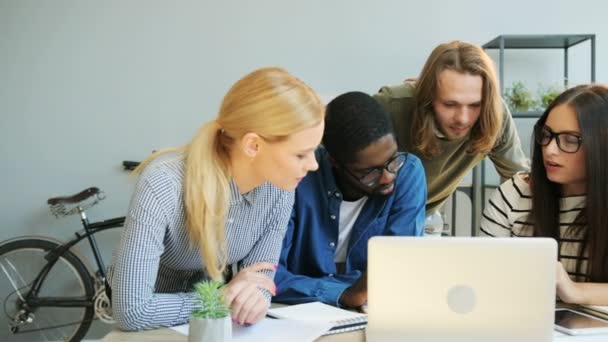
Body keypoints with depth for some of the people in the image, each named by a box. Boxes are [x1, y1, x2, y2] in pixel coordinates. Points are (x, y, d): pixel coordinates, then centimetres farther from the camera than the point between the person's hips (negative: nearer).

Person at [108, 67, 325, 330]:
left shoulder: (279, 186, -16)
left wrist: (255, 297, -30)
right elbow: (132, 311, -30)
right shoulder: (163, 186, -30)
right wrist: (224, 299, -24)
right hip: (156, 326, -3)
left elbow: (259, 274, -10)